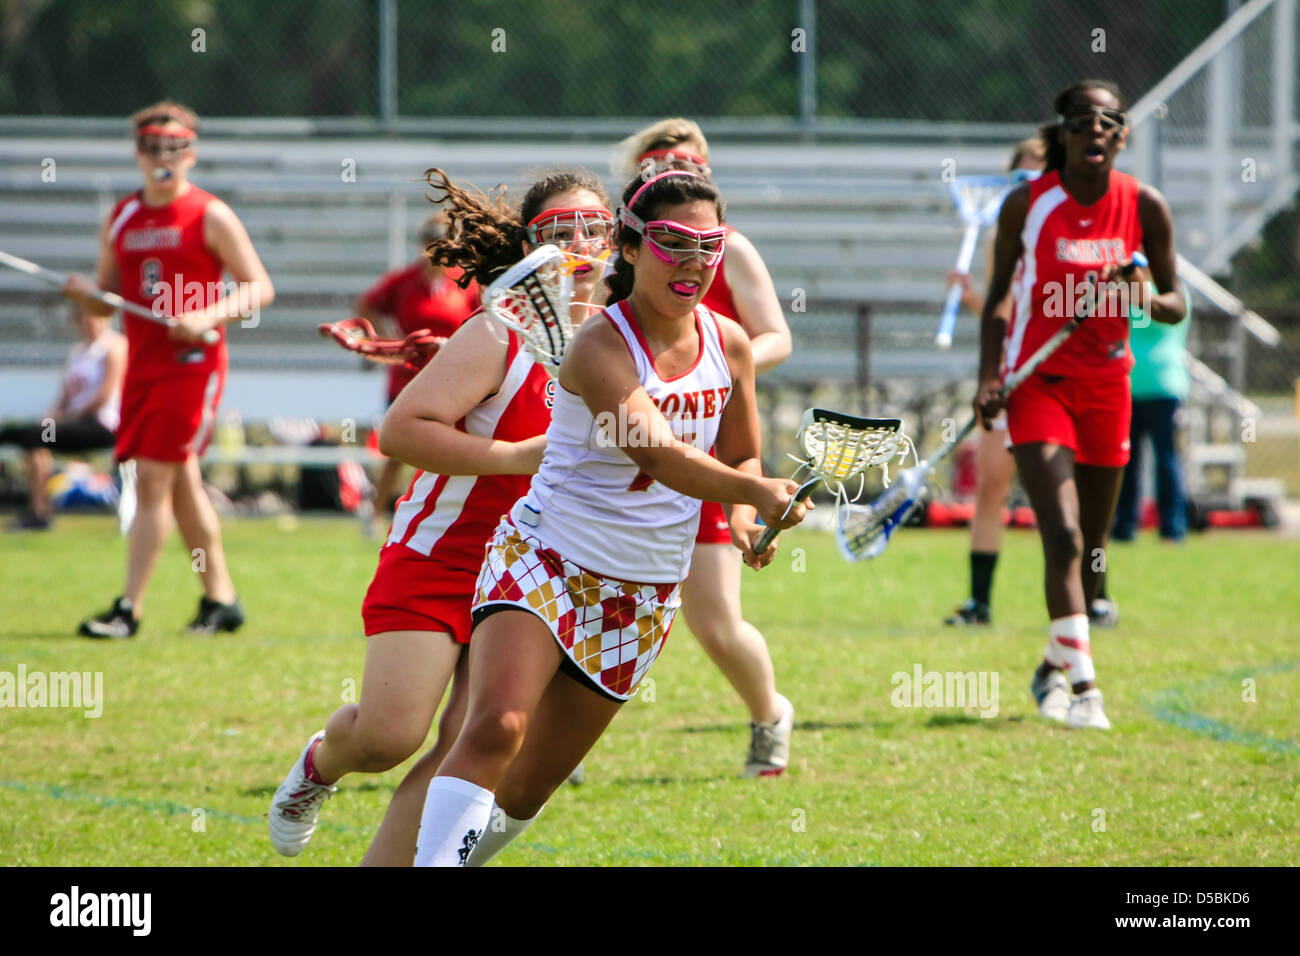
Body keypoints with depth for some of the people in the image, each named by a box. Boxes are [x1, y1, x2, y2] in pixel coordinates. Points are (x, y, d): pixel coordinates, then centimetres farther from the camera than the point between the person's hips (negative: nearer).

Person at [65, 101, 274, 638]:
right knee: (181, 483, 11)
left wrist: (210, 316, -19)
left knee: (153, 477, -13)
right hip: (142, 363, 6)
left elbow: (260, 287, -4)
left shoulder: (210, 216, -4)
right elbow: (107, 300, 17)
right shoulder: (121, 219, 12)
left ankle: (129, 608, -13)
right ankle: (220, 599, 22)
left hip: (192, 362, -6)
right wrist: (85, 293, -6)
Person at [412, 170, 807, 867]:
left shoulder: (729, 345, 2)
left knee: (528, 786, 7)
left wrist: (743, 519, -5)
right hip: (544, 560, -6)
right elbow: (662, 456, -32)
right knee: (496, 728, -29)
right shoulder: (599, 346, -19)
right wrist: (759, 492, -48)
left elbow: (740, 457, 17)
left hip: (645, 593, 6)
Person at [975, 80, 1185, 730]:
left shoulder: (1144, 208, -5)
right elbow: (997, 296, 1)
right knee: (1063, 536, -19)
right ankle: (1082, 686, -23)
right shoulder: (1027, 203, -9)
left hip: (1106, 386, 3)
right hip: (1038, 383, -3)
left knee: (1092, 548, 12)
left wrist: (1144, 299, -19)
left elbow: (1175, 303, 4)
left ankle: (1055, 666, 35)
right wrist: (988, 377, -10)